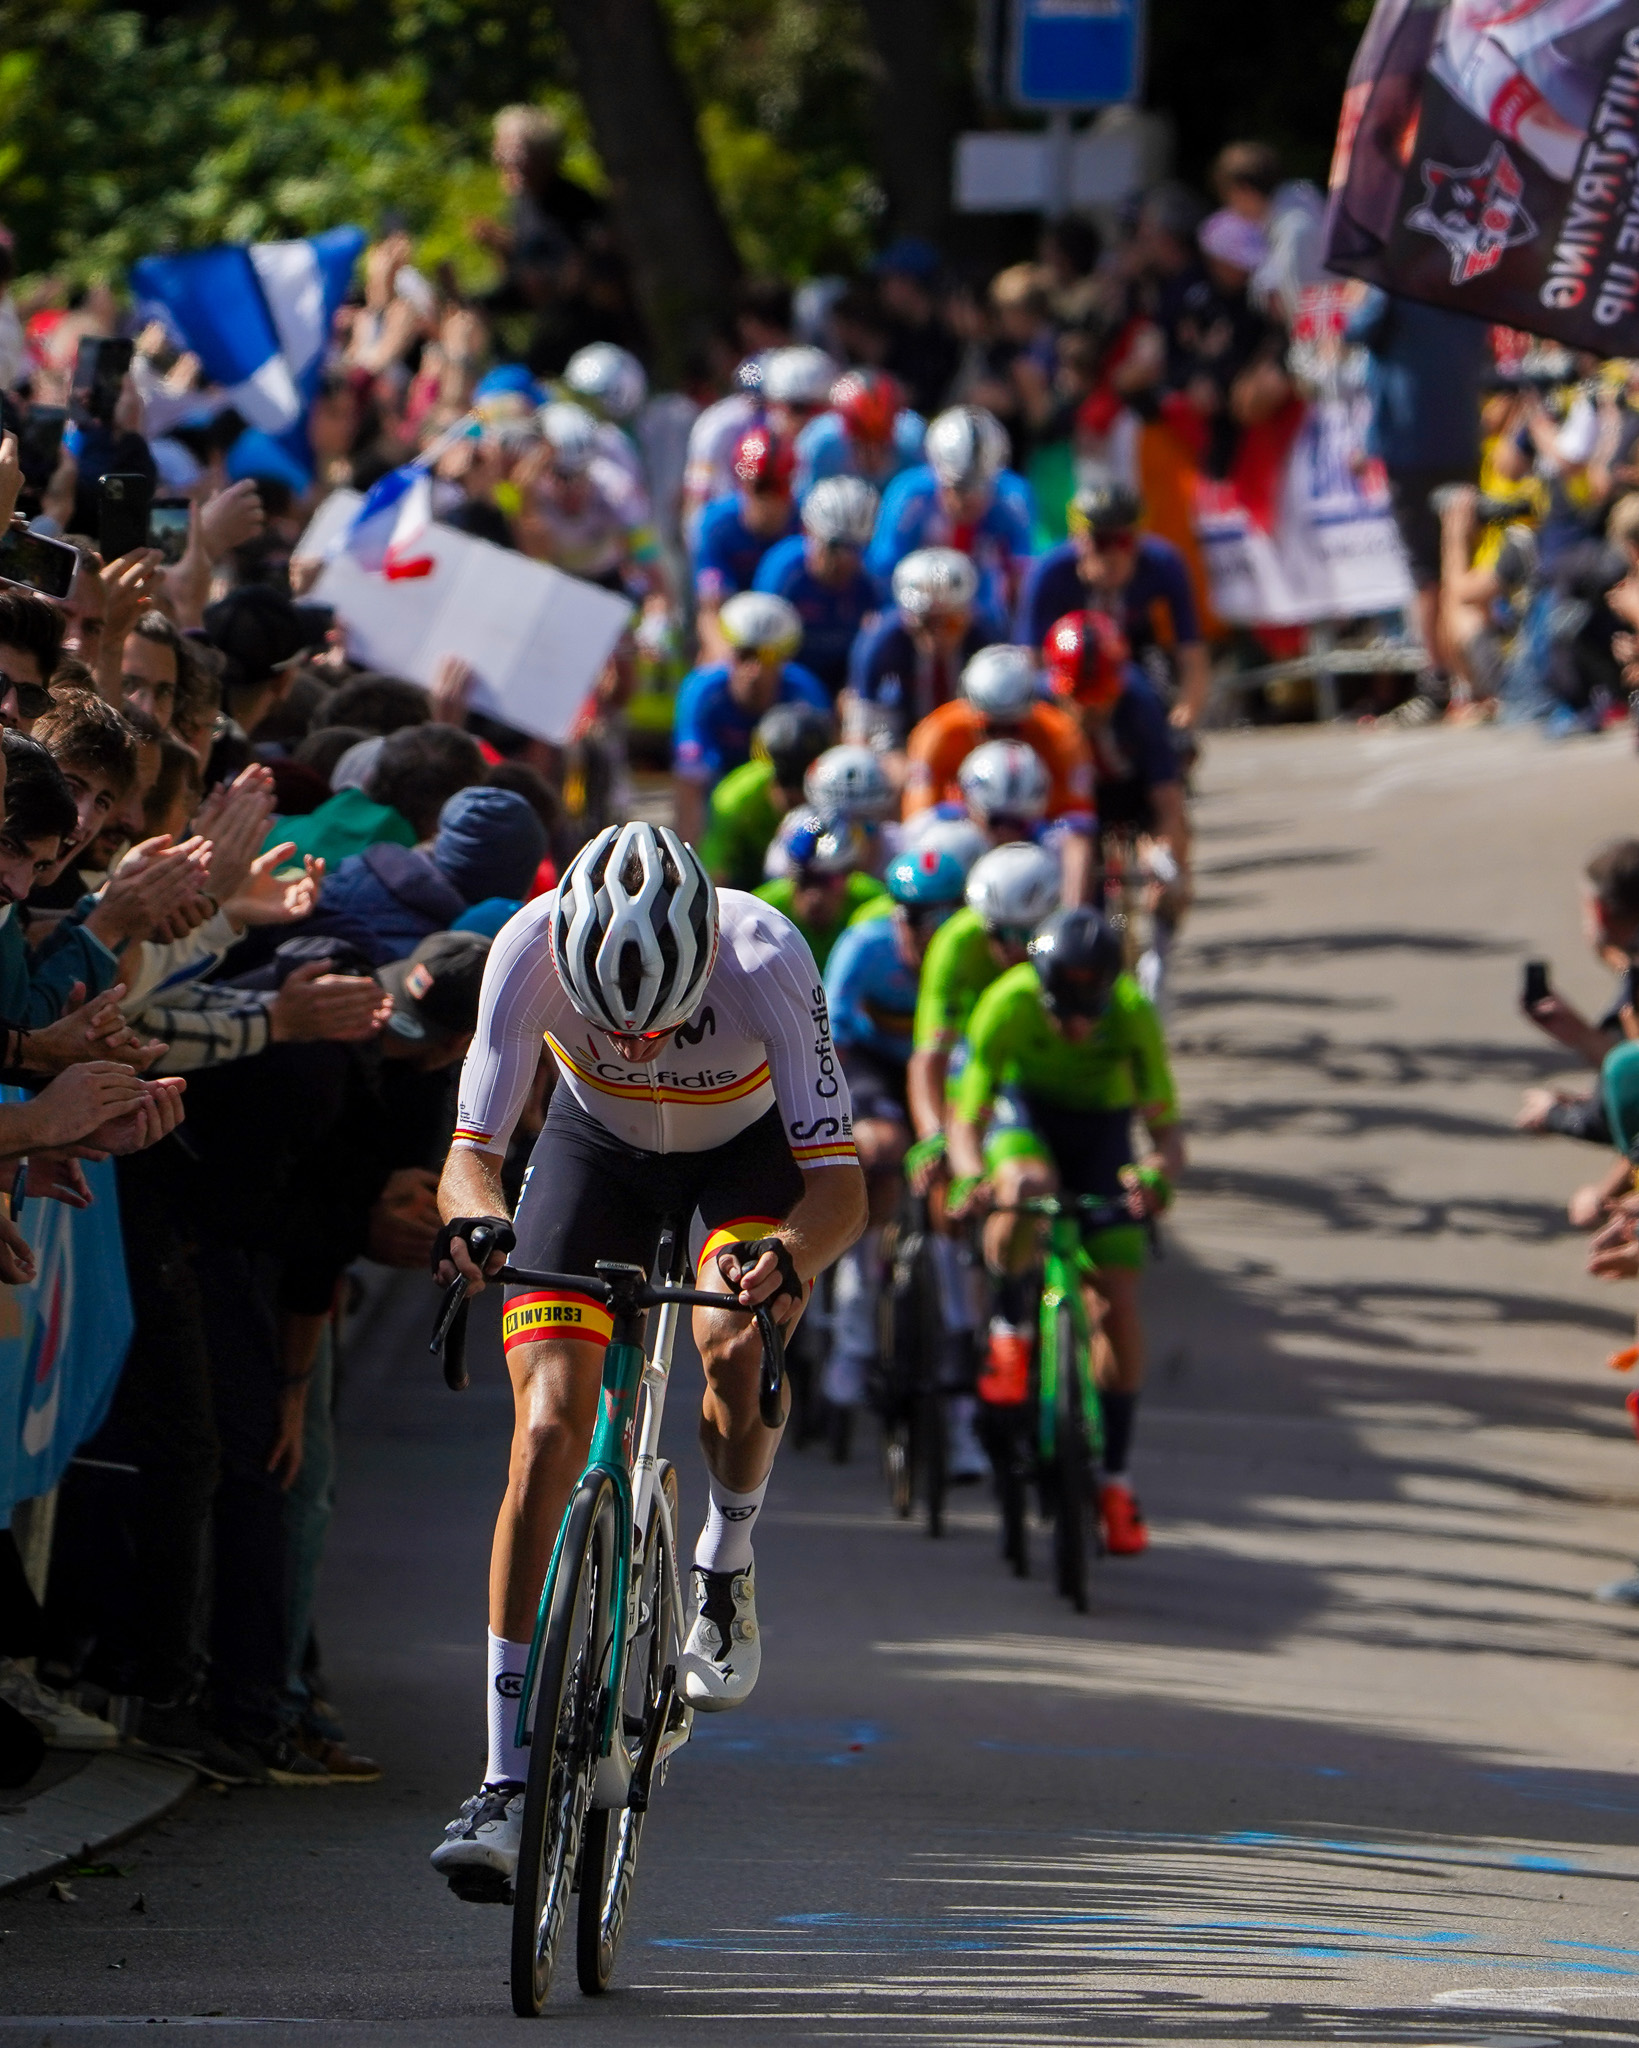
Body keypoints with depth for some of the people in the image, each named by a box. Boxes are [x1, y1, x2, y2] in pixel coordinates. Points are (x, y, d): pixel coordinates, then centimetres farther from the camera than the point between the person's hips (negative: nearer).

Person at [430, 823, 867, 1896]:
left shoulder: (766, 957, -38)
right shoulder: (533, 950, -35)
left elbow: (842, 1185, -39)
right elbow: (470, 1153, -33)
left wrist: (789, 1258, -60)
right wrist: (474, 1218, -55)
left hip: (752, 1143, -1)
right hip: (601, 1144, 1)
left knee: (735, 1346, -31)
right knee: (549, 1428, -15)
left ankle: (726, 1568, 2)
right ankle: (507, 1782, -13)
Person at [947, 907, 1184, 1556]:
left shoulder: (1133, 1014, -29)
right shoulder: (1007, 1004, -30)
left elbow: (1167, 1130, -28)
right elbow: (967, 1119, -28)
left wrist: (1157, 1173, -51)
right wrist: (969, 1175, -50)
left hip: (1101, 1126, 1)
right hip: (1027, 1116, -1)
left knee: (1119, 1302, -9)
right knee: (1026, 1192, -39)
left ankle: (1114, 1479, 4)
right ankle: (1012, 1325, -10)